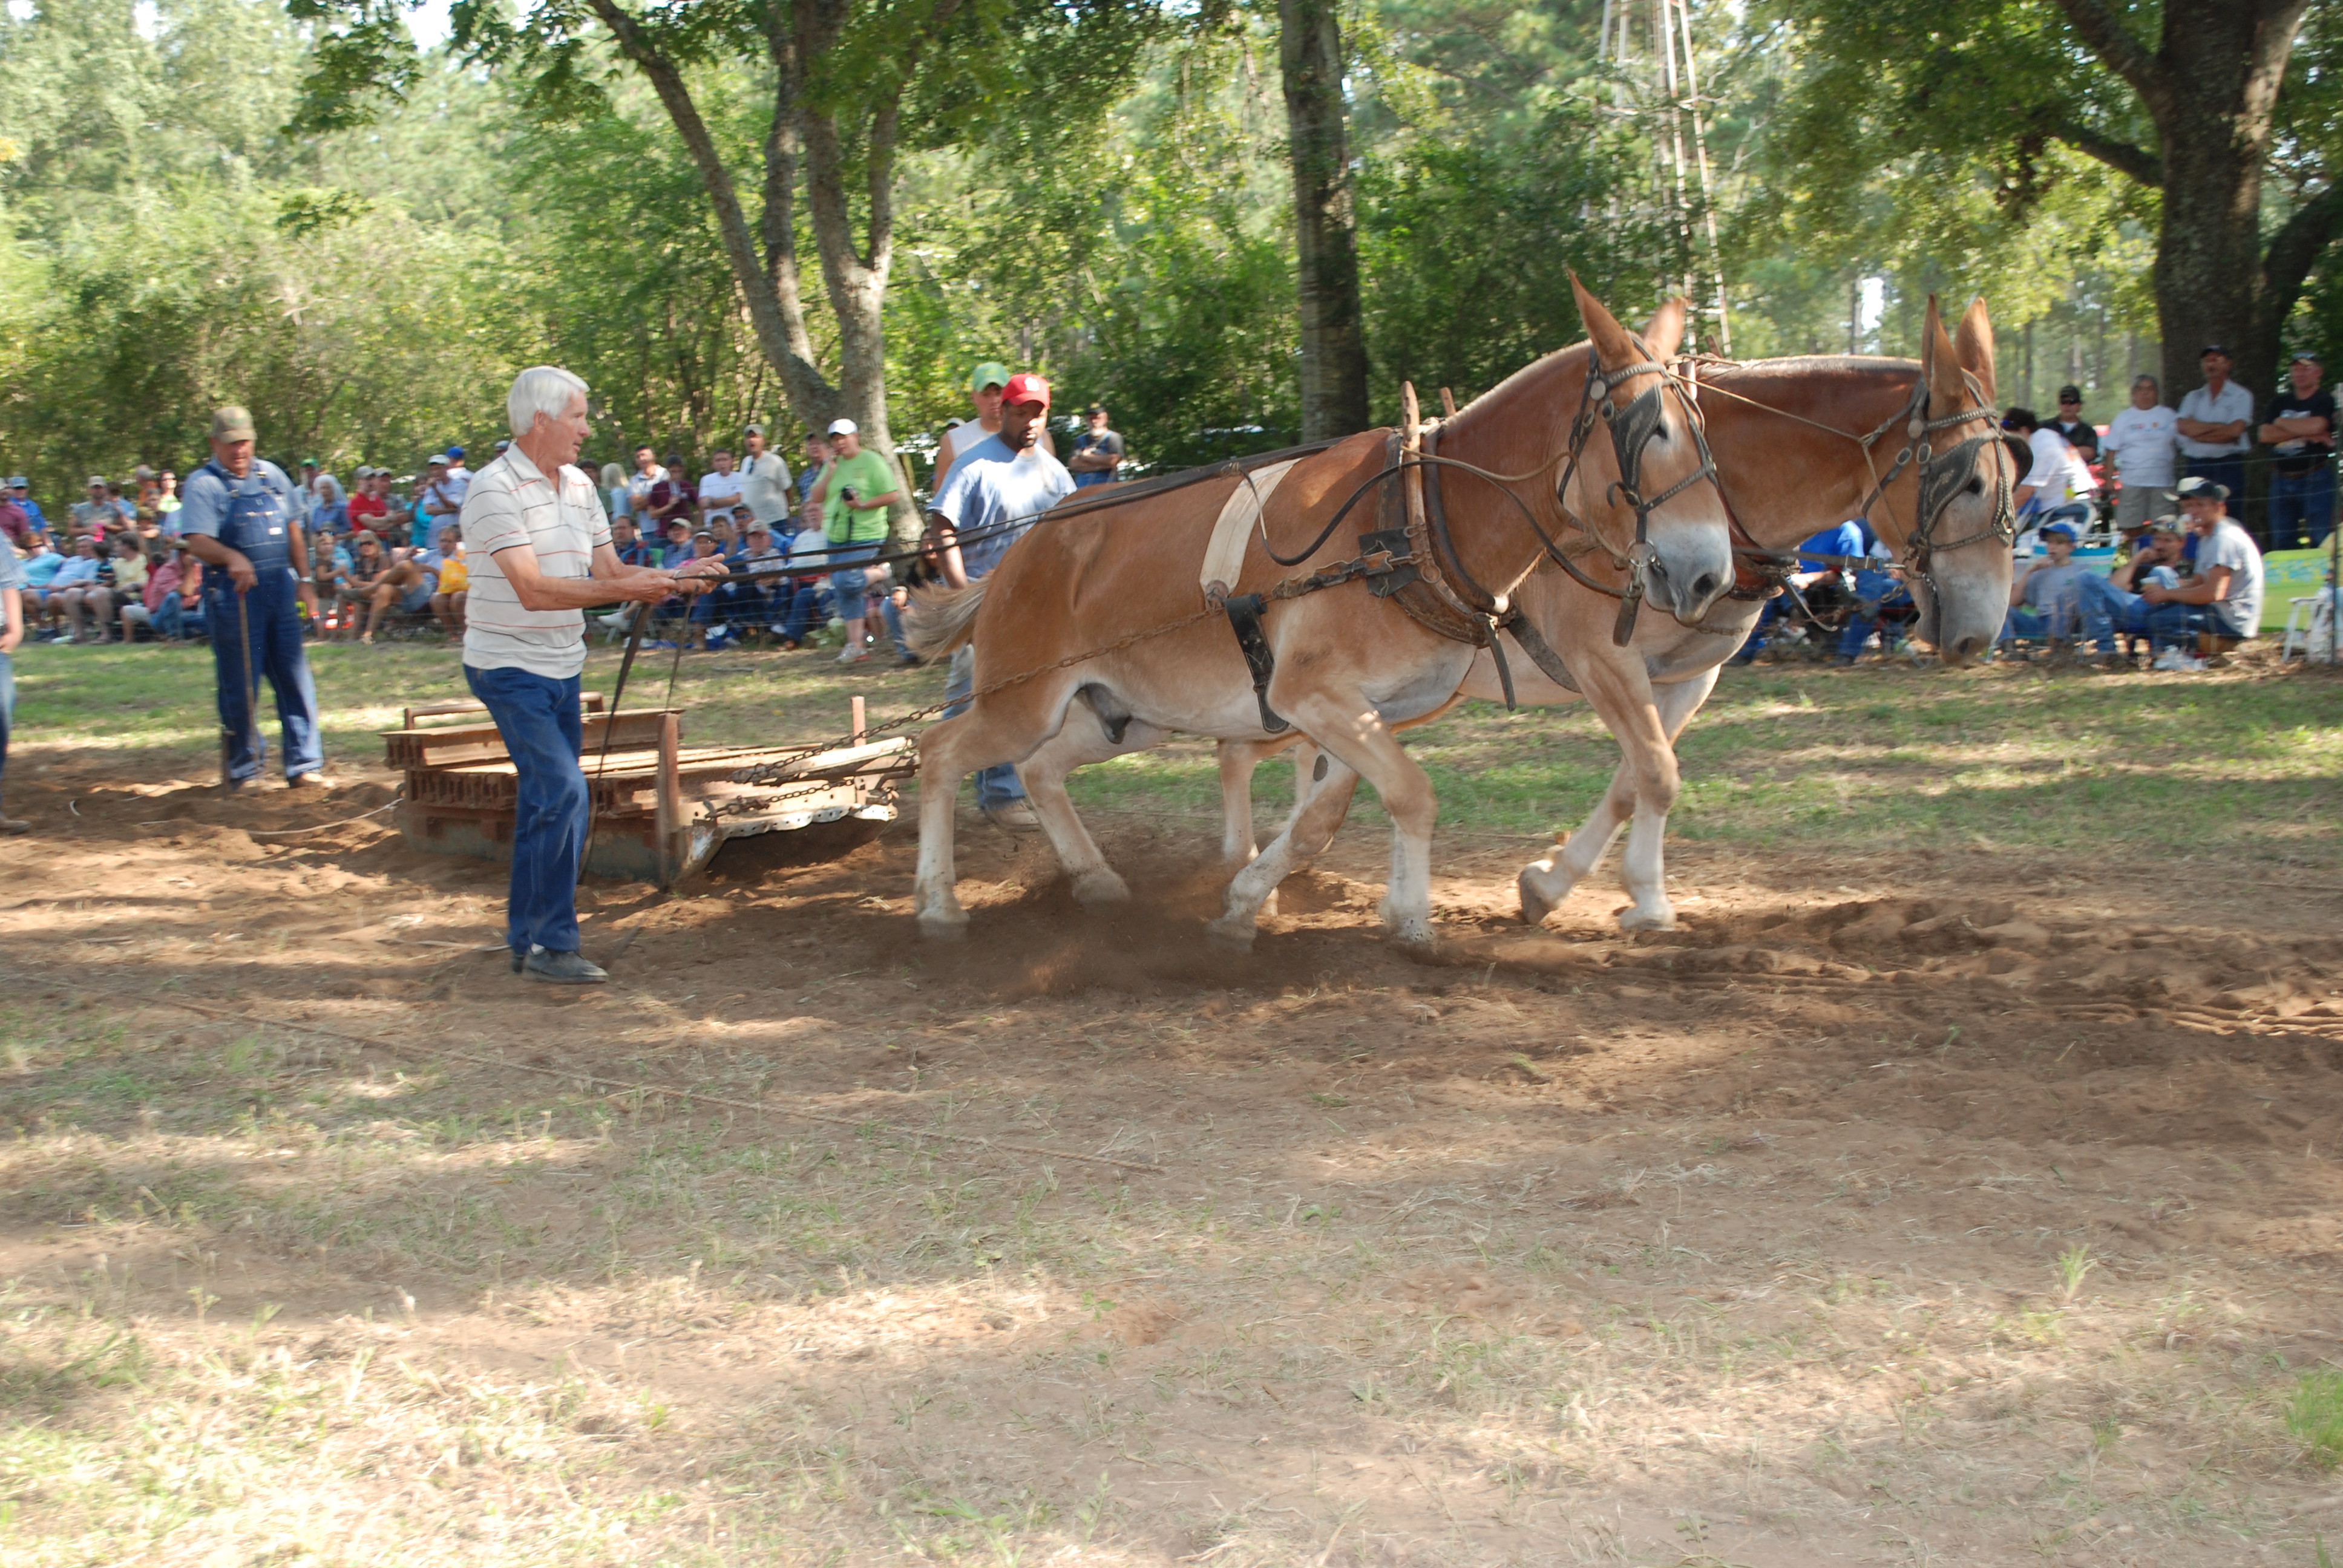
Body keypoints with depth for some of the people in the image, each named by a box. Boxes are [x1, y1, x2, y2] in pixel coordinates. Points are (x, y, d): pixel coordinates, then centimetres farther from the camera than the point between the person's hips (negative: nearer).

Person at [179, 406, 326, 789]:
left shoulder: (272, 475, 12)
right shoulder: (204, 484, -4)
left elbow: (293, 531, 17)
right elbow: (200, 541, -17)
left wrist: (304, 581, 9)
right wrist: (233, 558, -36)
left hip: (280, 587, 5)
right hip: (233, 592, -5)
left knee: (295, 679, 4)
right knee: (240, 686, 2)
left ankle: (304, 764, 10)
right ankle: (243, 769, 14)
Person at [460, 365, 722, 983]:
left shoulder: (579, 487, 9)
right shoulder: (496, 490, -17)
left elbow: (608, 571, 11)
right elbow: (534, 590, -24)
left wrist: (669, 577, -7)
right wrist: (625, 590, -27)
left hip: (561, 668, 8)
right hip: (510, 668, -8)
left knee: (547, 802, 13)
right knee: (563, 793, -17)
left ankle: (526, 940, 24)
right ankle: (551, 944, -9)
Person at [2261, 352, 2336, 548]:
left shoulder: (2326, 401, 1)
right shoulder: (2279, 403, 15)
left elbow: (2315, 426, -19)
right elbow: (2266, 435, 0)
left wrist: (2282, 423, -1)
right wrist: (2305, 434, -9)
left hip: (2316, 478, -5)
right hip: (2282, 479, 5)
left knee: (2321, 542, -9)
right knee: (2282, 544, 5)